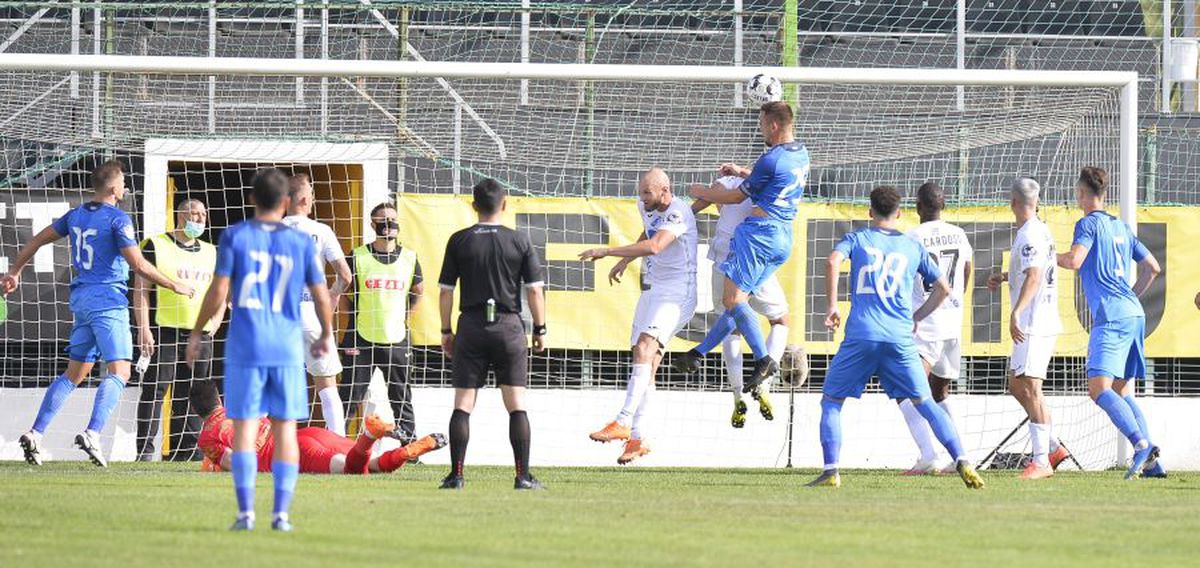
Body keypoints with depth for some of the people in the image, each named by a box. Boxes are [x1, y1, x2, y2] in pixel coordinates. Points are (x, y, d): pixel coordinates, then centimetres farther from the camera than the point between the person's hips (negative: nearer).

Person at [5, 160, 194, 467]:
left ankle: (35, 433, 8)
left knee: (74, 373, 14)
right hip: (109, 300, -8)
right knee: (119, 372, -11)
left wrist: (14, 271, 33)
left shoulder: (76, 215, 11)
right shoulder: (118, 219, -11)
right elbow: (138, 264, -15)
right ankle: (92, 433, -27)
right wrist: (174, 286, -5)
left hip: (81, 299, 8)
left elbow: (37, 240, 20)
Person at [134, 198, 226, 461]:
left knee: (192, 396, 5)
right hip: (164, 331, -5)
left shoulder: (211, 253, 19)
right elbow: (141, 289, -3)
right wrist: (144, 329, -11)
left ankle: (185, 450, 10)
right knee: (154, 390, -10)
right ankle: (145, 449, -10)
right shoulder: (156, 246, 2)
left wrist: (213, 325, 12)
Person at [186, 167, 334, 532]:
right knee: (285, 429, 7)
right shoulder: (301, 243, 4)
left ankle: (246, 512, -6)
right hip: (287, 348, 1)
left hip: (245, 346, -1)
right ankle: (281, 513, 2)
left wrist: (197, 332, 7)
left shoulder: (234, 237, -1)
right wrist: (326, 336, 24)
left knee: (244, 427, 1)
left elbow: (219, 291, -5)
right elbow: (321, 296, 7)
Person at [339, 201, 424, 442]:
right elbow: (343, 294, 5)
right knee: (350, 395, -2)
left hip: (396, 339, 2)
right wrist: (354, 318, -1)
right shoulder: (358, 257, -2)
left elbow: (418, 291, 21)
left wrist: (405, 315, 13)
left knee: (402, 397, 8)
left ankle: (411, 443, 14)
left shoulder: (409, 258, 6)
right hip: (362, 339, -2)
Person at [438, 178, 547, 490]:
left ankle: (456, 474, -2)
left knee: (462, 404, 3)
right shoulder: (519, 241, 0)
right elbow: (534, 290, 0)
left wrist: (446, 331, 11)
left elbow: (445, 291, 2)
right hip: (509, 325, 0)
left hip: (471, 325, 0)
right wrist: (540, 330, 9)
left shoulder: (459, 241, 1)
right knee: (517, 405, 3)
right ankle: (523, 475, -2)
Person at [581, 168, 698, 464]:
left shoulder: (678, 213, -20)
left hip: (677, 295, -9)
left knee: (645, 347, -27)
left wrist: (607, 251, -36)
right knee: (646, 365, 6)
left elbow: (654, 247, -37)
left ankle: (623, 423, -36)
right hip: (652, 292, 9)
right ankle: (637, 438, 7)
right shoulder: (646, 207, 8)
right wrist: (624, 261, 25)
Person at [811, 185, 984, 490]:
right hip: (900, 337, 2)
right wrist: (916, 318, 27)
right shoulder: (913, 247, 18)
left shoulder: (856, 239, 11)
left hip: (860, 336, -2)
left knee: (831, 401, 10)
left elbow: (834, 261, -10)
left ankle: (831, 472, -2)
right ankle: (962, 462, -8)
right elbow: (943, 287, 19)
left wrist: (832, 305, -3)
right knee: (924, 402, 5)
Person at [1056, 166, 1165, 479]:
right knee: (1123, 392, 12)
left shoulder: (1089, 223, -2)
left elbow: (1075, 260, -17)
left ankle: (1142, 444, -32)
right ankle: (1151, 463, 2)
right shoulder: (1121, 227, 21)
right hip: (1133, 314, 8)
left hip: (1111, 317, -8)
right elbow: (1152, 267, 24)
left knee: (1099, 387, -15)